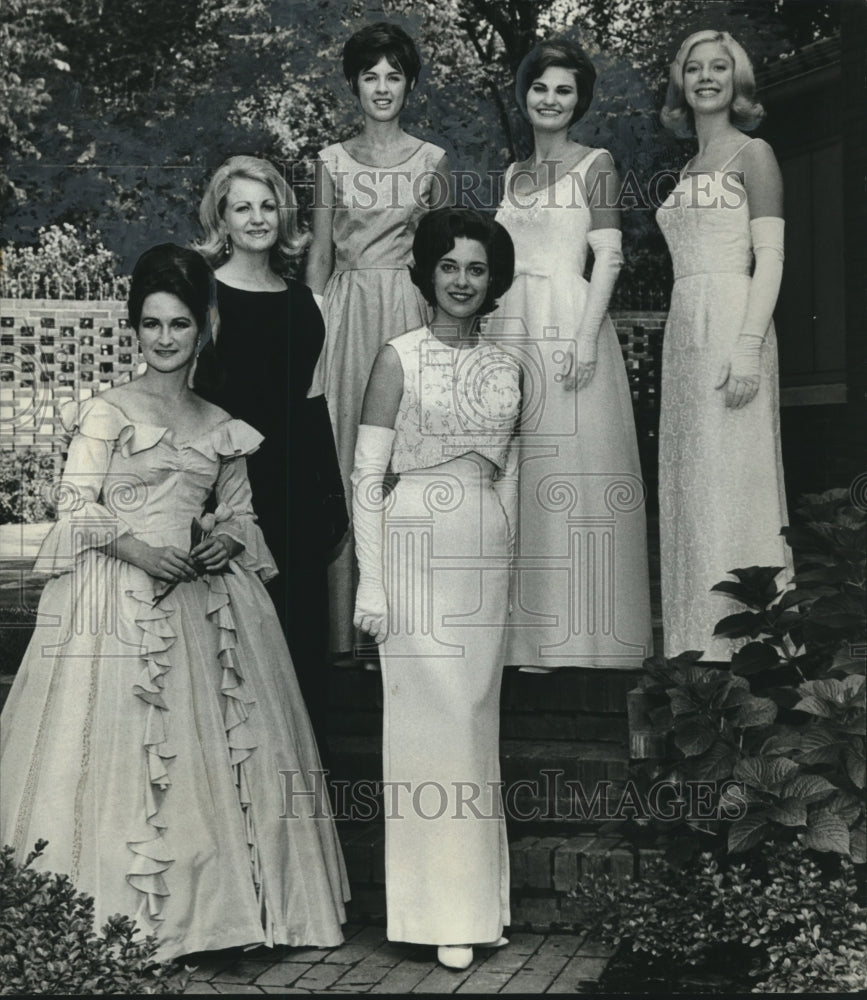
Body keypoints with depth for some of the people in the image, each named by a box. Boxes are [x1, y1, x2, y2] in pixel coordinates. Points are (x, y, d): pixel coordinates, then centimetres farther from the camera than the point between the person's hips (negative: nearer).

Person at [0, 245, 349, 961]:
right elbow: (74, 507, -5)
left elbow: (242, 511, 17)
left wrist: (227, 541, -5)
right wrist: (137, 548, -18)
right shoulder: (106, 414, 0)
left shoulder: (222, 428, 12)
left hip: (205, 601, 4)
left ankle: (212, 900, 14)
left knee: (217, 747, 3)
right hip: (122, 602, -4)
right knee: (122, 747, -4)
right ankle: (127, 912, 5)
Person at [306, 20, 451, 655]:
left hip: (410, 311, -1)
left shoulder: (431, 161, 7)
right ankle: (346, 620, 5)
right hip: (347, 311, 1)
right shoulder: (333, 161, 10)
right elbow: (320, 256, 10)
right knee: (345, 451, -1)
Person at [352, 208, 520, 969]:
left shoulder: (506, 367, 12)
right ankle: (443, 911, 6)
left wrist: (506, 569, 16)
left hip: (486, 557, 5)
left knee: (477, 720, 8)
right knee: (432, 722, -3)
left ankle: (480, 898, 19)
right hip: (417, 551, -4)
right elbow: (366, 475, -5)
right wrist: (371, 582, -11)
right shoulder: (400, 357, -2)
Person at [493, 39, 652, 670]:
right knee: (522, 471, 4)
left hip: (569, 324, -6)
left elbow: (609, 255, -6)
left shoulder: (596, 163, 2)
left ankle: (581, 630, -1)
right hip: (513, 328, 6)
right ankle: (532, 628, 11)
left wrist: (586, 336, -17)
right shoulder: (514, 174, 19)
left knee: (572, 468, -6)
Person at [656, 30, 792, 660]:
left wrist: (749, 347, -19)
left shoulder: (753, 154, 0)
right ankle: (698, 639, 13)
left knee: (731, 479, -7)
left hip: (733, 321, -7)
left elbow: (770, 260, -9)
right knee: (693, 482, 7)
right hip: (685, 327, 7)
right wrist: (684, 342, 11)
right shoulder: (686, 170, 20)